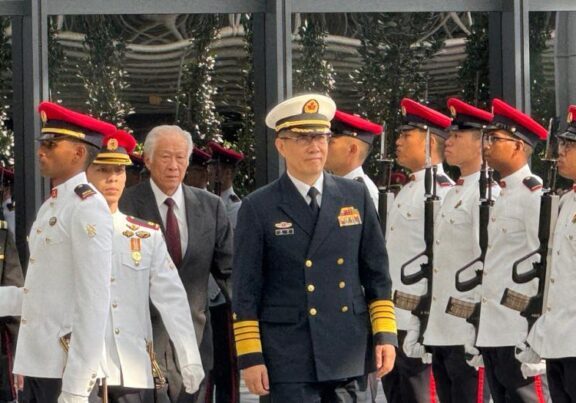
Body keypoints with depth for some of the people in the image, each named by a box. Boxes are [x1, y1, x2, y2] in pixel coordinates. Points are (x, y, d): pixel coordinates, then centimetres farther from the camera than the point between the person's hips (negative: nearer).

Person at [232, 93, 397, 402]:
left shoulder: (356, 197, 9)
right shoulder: (258, 208, -1)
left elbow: (377, 274, 12)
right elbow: (246, 291, -1)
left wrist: (385, 334, 4)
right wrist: (250, 356, -6)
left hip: (351, 356, 3)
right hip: (291, 360, -3)